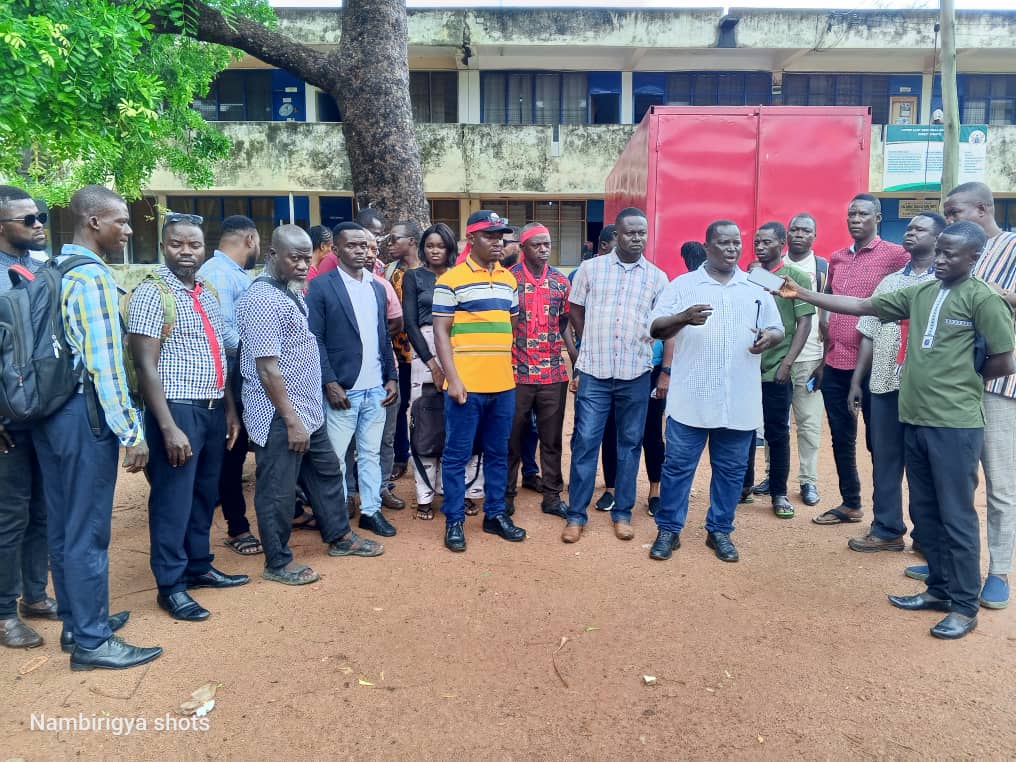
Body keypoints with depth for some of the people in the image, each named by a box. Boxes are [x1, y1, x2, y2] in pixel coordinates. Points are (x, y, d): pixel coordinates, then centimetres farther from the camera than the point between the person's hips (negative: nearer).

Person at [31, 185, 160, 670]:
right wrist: (132, 432, -20)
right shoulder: (92, 275, -15)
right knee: (88, 529, 0)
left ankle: (76, 621, 31)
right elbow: (105, 364, -21)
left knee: (63, 524, 16)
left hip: (50, 408, 9)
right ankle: (91, 641, 11)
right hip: (85, 412, -9)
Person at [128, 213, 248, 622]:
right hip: (177, 409, -7)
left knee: (205, 493, 17)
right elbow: (146, 366, -15)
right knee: (174, 498, 2)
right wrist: (168, 426, -19)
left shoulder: (209, 293, 12)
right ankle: (171, 585, 15)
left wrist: (230, 409, 14)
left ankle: (199, 565, 32)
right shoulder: (152, 293, -10)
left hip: (213, 409, 7)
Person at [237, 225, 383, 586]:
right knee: (278, 490, 5)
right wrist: (291, 421, -21)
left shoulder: (292, 293, 10)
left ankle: (339, 536, 37)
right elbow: (267, 368, -23)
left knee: (326, 471, 20)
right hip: (280, 415, -10)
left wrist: (303, 414, 17)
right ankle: (278, 562, 21)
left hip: (308, 409, 10)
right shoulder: (262, 299, -20)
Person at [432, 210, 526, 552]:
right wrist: (453, 379, -14)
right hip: (466, 385, -5)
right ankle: (454, 521, 16)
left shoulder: (509, 279, 12)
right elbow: (441, 332, -8)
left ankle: (495, 514, 27)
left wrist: (511, 371, 13)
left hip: (503, 385, 6)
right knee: (457, 455, 4)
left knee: (497, 453, 14)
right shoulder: (450, 280, -6)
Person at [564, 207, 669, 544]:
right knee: (584, 442, 1)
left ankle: (622, 513, 22)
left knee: (630, 443, 9)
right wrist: (592, 347, 6)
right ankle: (576, 515, 12)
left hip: (636, 374, 1)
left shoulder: (657, 277, 4)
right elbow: (576, 311, 9)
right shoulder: (590, 268, 2)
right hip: (594, 372, -1)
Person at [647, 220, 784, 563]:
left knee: (731, 469, 11)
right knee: (678, 465, 4)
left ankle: (719, 531, 26)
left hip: (739, 400, 3)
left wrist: (769, 337, -10)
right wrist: (684, 318, -24)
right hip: (691, 397, -2)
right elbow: (655, 328, -4)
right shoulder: (682, 284, 2)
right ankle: (668, 530, 18)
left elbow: (777, 329, 15)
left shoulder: (757, 288, 11)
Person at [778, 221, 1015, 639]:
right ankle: (939, 588, 30)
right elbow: (860, 306, 10)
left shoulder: (982, 298, -8)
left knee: (956, 516, 2)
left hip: (955, 424, -6)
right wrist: (801, 294, 5)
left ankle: (965, 606, 15)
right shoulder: (918, 293, 10)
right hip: (915, 419, 6)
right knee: (924, 512, 15)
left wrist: (963, 379, 4)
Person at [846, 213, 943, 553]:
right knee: (885, 460, 9)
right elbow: (869, 334, 12)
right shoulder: (888, 282, 14)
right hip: (885, 385, 4)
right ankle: (886, 530, 20)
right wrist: (856, 381, 8)